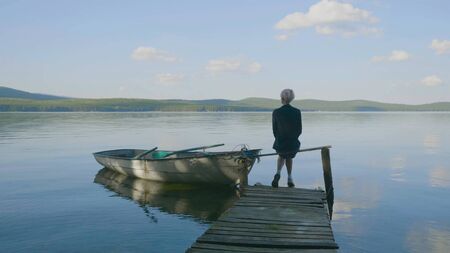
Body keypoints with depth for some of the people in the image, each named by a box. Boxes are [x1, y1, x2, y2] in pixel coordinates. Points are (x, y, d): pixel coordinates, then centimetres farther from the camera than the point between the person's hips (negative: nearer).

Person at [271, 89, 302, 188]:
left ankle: (278, 173, 6)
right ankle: (289, 179, 31)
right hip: (293, 143, 0)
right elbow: (299, 130, -3)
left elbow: (274, 130, -2)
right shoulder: (297, 112, -9)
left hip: (280, 143, 0)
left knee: (281, 156, 31)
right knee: (289, 157, 32)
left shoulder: (276, 112, -10)